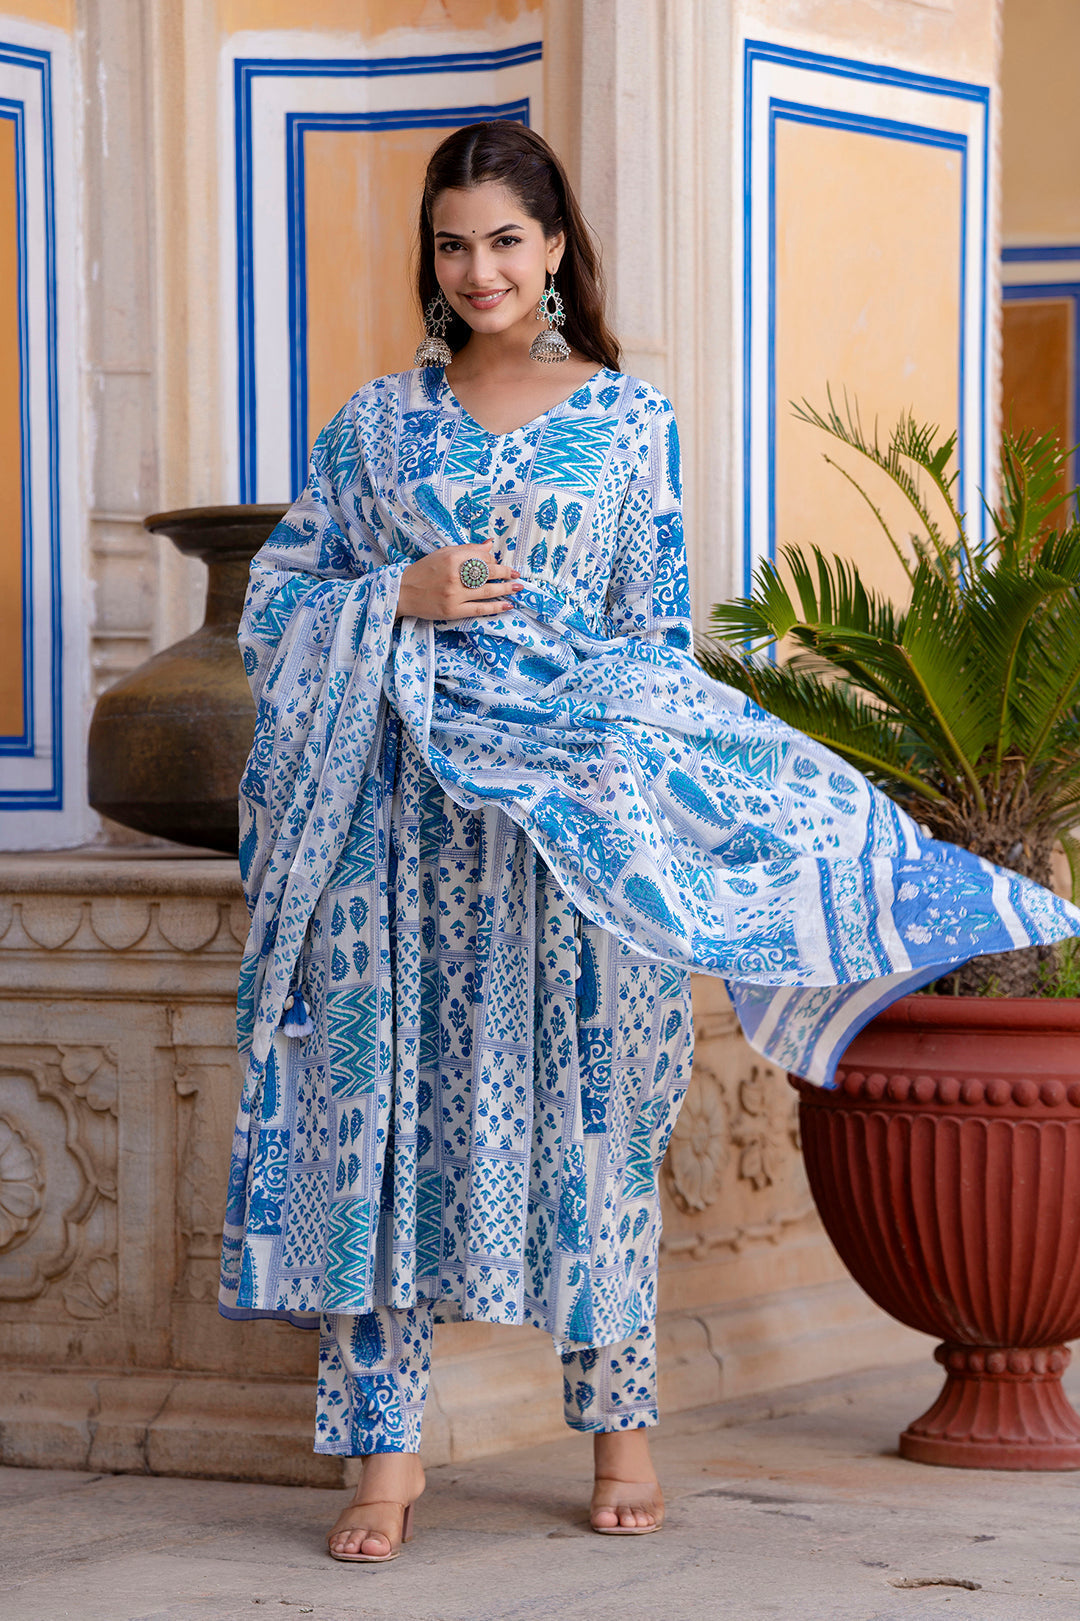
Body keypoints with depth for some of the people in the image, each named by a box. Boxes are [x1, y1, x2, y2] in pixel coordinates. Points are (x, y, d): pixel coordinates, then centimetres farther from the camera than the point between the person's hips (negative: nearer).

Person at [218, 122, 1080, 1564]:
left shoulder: (631, 420, 6)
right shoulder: (377, 424, 10)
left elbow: (656, 638, 5)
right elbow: (276, 601, 10)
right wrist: (401, 601, -7)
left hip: (576, 810, -1)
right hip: (402, 819, 1)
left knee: (589, 1108, 3)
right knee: (383, 1100, -3)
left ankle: (620, 1423, 14)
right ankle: (385, 1454, 0)